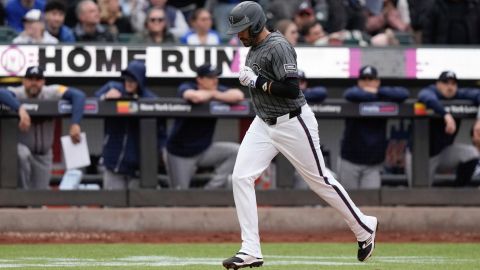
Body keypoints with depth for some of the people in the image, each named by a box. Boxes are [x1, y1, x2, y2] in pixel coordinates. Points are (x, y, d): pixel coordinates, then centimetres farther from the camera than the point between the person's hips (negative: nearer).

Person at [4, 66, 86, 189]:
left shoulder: (50, 93, -16)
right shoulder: (17, 93, -20)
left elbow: (78, 95, -25)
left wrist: (75, 124, -40)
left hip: (43, 155, 3)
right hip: (21, 147, -3)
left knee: (40, 193, 3)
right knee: (22, 154, -37)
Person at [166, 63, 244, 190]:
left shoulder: (218, 90, -4)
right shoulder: (186, 88, -15)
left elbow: (239, 96, -22)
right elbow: (196, 97, -41)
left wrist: (215, 95, -24)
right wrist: (211, 94, -20)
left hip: (205, 150, 4)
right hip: (180, 154, -4)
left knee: (236, 151, -16)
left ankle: (211, 189, -10)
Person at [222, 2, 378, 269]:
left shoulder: (278, 47, -20)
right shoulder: (254, 47, 9)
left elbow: (292, 89, -28)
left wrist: (257, 81, -23)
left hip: (292, 123, -9)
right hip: (263, 124, 9)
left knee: (320, 180, 3)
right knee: (241, 177, -7)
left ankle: (365, 229, 24)